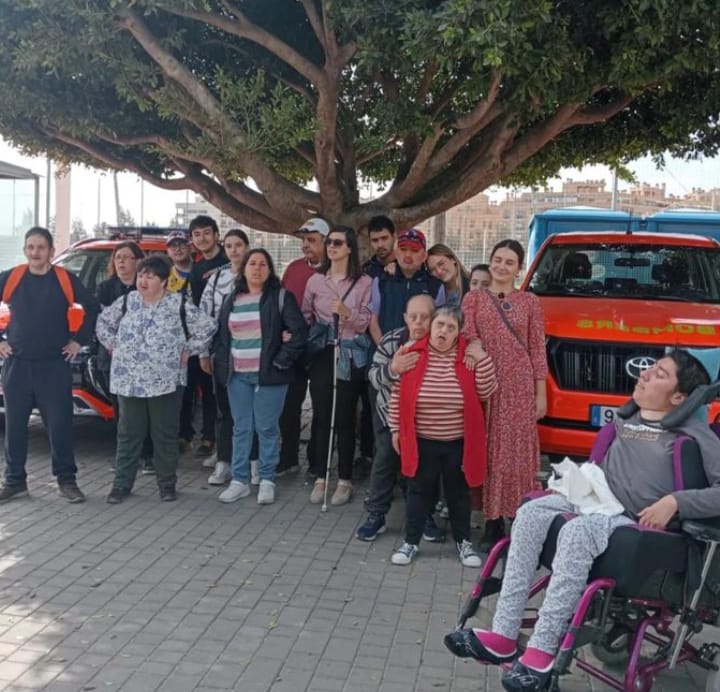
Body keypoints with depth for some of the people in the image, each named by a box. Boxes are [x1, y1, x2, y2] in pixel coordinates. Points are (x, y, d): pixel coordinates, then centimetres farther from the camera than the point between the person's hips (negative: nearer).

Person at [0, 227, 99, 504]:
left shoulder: (66, 280, 0)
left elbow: (92, 308, 10)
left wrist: (79, 340, 4)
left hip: (54, 365, -1)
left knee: (59, 424, -1)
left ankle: (67, 480, 10)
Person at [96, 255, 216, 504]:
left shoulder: (179, 304, -5)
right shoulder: (127, 301, 5)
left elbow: (207, 326, -2)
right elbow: (104, 321, 19)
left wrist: (188, 350, -1)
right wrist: (112, 345, 9)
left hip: (166, 381, -2)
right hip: (129, 381, 2)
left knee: (165, 435, 6)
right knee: (128, 434, 8)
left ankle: (167, 483, 18)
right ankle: (122, 483, 17)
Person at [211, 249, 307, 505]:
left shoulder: (281, 297, -3)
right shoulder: (231, 299, 12)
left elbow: (299, 331, -10)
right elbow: (219, 333, 20)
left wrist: (282, 361, -13)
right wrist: (220, 362, 7)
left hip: (268, 374, -4)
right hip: (237, 375, 4)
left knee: (267, 428, 1)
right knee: (240, 428, 9)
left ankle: (267, 481, 13)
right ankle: (239, 480, 17)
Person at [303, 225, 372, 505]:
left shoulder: (364, 282, -1)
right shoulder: (315, 281, 6)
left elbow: (365, 323, -5)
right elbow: (306, 317, 11)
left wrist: (347, 313, -21)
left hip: (350, 357, -2)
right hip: (321, 355, 2)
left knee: (344, 418, 1)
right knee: (322, 417, 4)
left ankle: (345, 480, 10)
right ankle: (320, 477, 13)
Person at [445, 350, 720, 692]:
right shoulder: (625, 419, 18)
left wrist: (674, 501, -23)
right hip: (599, 506, 7)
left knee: (577, 531, -37)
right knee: (531, 512, -21)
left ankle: (541, 655, -35)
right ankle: (503, 636, -25)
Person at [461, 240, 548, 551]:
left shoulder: (529, 302, 7)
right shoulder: (473, 298, 8)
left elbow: (538, 350, 6)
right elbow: (468, 340, 1)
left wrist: (541, 393, 3)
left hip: (520, 386, 0)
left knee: (518, 452, 1)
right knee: (489, 452, 2)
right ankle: (493, 522, 8)